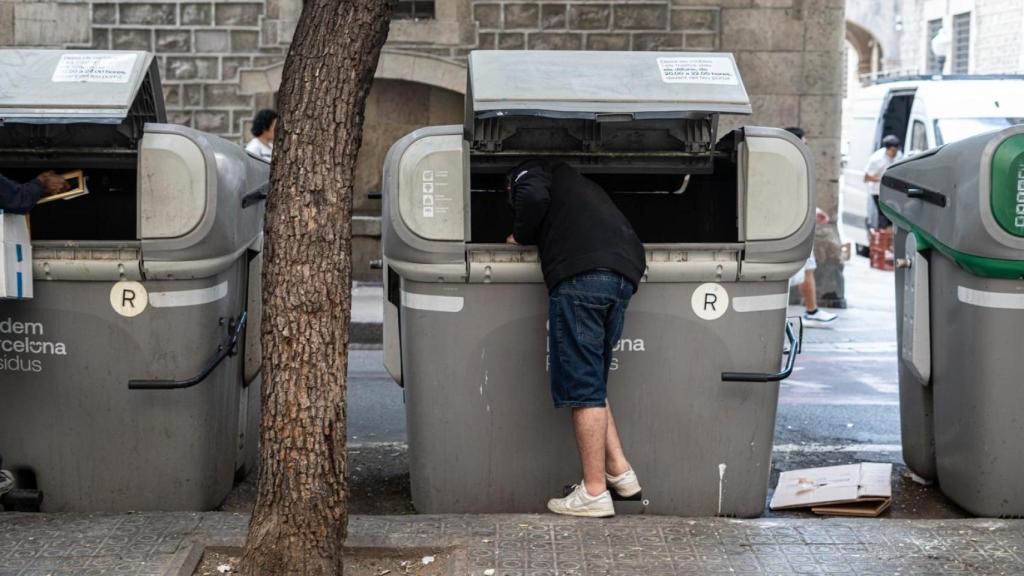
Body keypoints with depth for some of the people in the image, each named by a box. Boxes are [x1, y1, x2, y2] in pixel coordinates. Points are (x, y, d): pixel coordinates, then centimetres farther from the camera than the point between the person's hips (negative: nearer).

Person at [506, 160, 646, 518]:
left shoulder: (529, 172, 18)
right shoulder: (577, 183, 40)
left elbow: (534, 197, -7)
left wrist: (520, 236, 11)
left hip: (581, 273, -8)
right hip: (625, 273, 8)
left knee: (582, 388, -5)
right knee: (591, 383, 18)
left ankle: (594, 493, -4)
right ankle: (619, 471, 14)